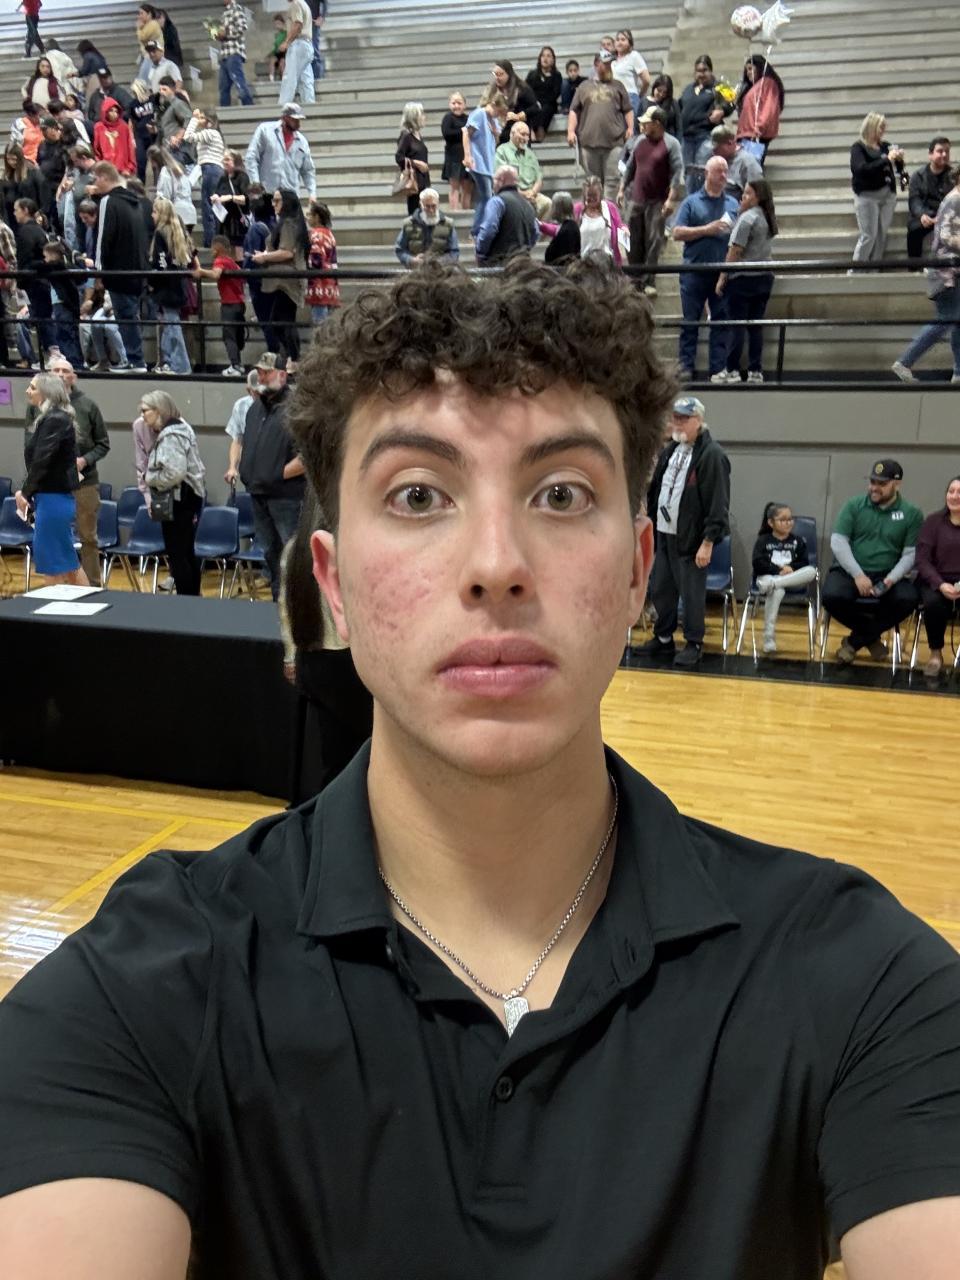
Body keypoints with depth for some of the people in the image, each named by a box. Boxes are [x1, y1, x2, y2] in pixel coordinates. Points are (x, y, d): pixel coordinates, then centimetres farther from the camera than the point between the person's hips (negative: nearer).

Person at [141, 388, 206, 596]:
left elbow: (174, 473, -26)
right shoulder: (177, 429, 14)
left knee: (176, 555, -5)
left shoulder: (171, 435, -18)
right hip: (188, 497, 10)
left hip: (179, 500, -10)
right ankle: (194, 599, 23)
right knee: (187, 553, 16)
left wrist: (149, 477, -11)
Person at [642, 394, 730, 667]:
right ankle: (663, 638, 28)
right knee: (660, 589, 14)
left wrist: (708, 542, -18)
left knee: (691, 593, 0)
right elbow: (655, 490, 20)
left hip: (691, 539, -8)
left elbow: (718, 503, -16)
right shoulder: (669, 450, 12)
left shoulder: (712, 455, -13)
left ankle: (694, 645, 13)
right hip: (664, 534, 8)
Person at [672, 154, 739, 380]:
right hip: (695, 271, -2)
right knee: (690, 321, 0)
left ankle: (719, 368, 6)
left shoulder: (733, 204, 14)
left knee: (721, 321, 3)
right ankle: (686, 365, 4)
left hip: (723, 272, 2)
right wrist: (707, 230, -12)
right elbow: (677, 233, -4)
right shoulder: (692, 202, 6)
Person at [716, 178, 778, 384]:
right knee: (756, 326, 8)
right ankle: (755, 371, 7)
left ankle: (732, 371, 0)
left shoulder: (747, 218, -11)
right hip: (765, 277, 7)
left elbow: (735, 251, -14)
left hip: (743, 278, -7)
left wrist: (722, 277, -10)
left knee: (736, 326, -3)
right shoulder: (768, 219, 13)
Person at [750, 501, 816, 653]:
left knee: (812, 571, -29)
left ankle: (773, 584, -38)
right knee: (777, 591, -40)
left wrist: (790, 568, -14)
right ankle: (769, 638, -39)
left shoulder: (798, 540, 16)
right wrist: (779, 570, -15)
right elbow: (757, 563, -4)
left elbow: (805, 563, 7)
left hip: (792, 579, 3)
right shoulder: (763, 540, 9)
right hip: (767, 577, -3)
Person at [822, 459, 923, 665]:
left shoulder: (912, 514, 3)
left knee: (907, 600, -30)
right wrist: (858, 575, -18)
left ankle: (854, 642, -8)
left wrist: (892, 579, -20)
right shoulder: (853, 505, 4)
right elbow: (837, 542, -4)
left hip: (887, 576, 0)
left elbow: (911, 553, -1)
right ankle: (871, 638, -2)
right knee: (832, 596, -31)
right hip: (849, 571, 0)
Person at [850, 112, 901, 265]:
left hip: (887, 194, 5)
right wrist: (886, 159, -24)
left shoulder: (885, 146, 7)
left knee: (882, 235, 3)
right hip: (867, 196, -5)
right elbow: (861, 169, -22)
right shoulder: (858, 147, -6)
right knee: (868, 236, -9)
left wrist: (899, 158, -6)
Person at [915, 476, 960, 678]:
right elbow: (922, 560, -3)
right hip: (936, 581, 0)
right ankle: (935, 654, -9)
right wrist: (941, 585, -20)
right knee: (933, 603, -33)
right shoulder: (933, 521, 3)